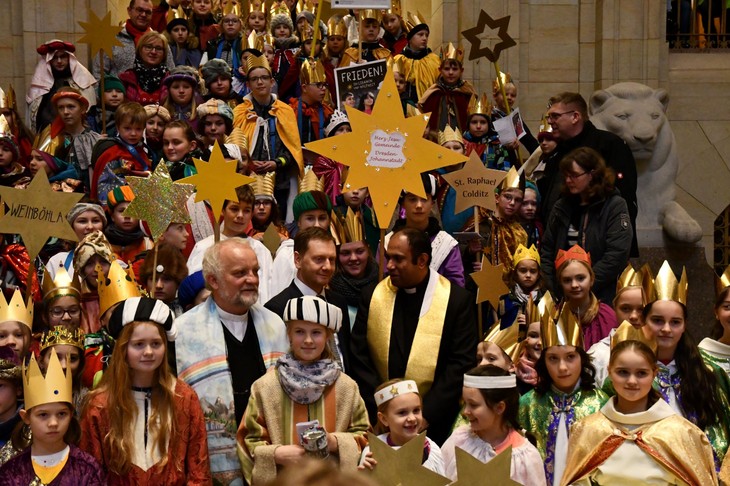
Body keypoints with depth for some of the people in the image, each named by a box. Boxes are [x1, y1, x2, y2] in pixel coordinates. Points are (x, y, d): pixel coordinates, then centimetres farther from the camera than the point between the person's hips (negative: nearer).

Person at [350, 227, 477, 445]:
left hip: (433, 424, -2)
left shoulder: (457, 299, -5)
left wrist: (426, 414, -14)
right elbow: (359, 357, 1)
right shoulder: (373, 296, 4)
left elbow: (462, 363, -8)